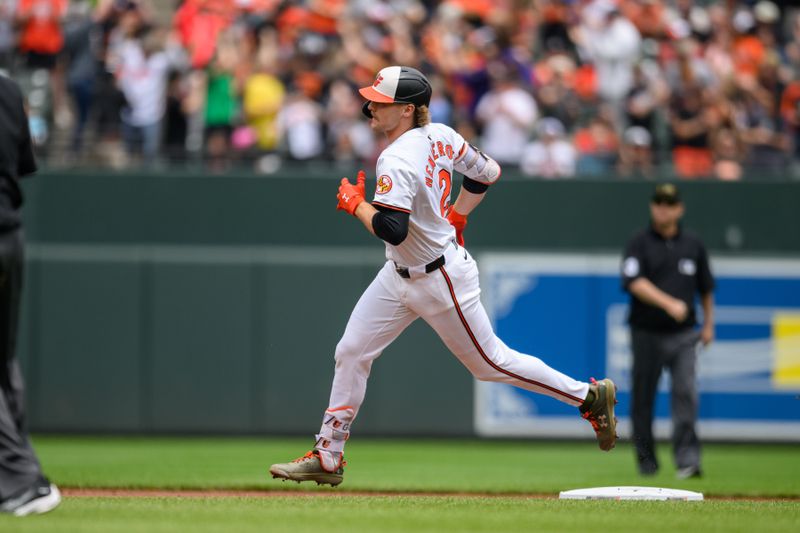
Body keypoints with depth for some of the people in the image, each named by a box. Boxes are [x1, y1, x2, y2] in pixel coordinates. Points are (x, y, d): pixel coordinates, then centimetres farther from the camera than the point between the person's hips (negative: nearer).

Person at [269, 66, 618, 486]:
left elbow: (393, 230, -37)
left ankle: (589, 396, 19)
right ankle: (327, 458, 11)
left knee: (490, 363, 5)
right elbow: (487, 172, 10)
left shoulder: (397, 161, -29)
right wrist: (455, 218, 16)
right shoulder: (440, 136, -2)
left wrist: (355, 203, -21)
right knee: (351, 352, 5)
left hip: (440, 281, -10)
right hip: (399, 275, 10)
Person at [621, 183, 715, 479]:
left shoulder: (693, 245, 11)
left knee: (686, 392, -13)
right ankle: (646, 458, 18)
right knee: (643, 396, 4)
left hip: (683, 333, 1)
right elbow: (635, 283, -15)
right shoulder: (639, 244, 0)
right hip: (647, 334, -1)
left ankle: (687, 458, -16)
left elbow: (706, 288, 20)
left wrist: (708, 324, 17)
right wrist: (668, 303, -27)